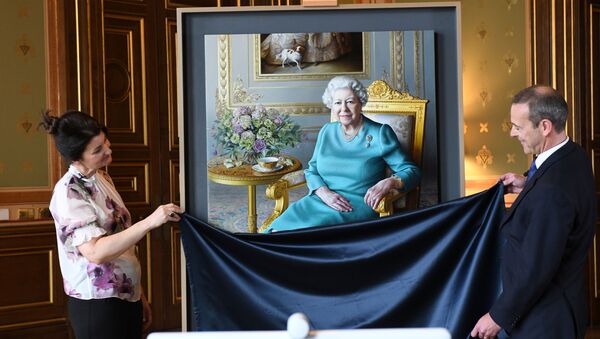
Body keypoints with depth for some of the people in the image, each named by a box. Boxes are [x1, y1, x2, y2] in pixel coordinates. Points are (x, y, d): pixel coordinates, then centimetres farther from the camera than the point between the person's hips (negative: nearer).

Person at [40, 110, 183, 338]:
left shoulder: (102, 179, 9)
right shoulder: (68, 193, -16)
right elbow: (95, 252, -28)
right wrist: (149, 222, -34)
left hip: (127, 298, 8)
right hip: (96, 305, -8)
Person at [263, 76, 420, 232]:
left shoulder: (380, 134, 1)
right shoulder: (327, 131, 15)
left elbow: (412, 171, -1)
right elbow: (311, 171, 17)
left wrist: (389, 182, -24)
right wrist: (324, 193, -6)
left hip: (359, 205, -4)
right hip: (321, 200, 4)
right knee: (279, 229, -25)